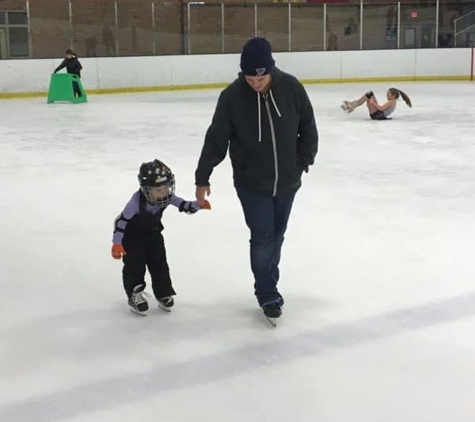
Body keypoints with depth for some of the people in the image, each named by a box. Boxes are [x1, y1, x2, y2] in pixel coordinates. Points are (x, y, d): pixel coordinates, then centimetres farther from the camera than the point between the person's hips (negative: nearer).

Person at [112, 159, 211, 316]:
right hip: (132, 236, -5)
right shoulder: (137, 200, -34)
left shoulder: (168, 196, -21)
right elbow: (122, 220, -27)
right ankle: (135, 295, 11)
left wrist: (198, 205, -34)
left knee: (159, 263, 5)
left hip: (153, 233, 5)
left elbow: (184, 205, -13)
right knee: (134, 266, -6)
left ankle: (163, 293, 20)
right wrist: (117, 243, -28)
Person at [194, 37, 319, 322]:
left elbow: (308, 128, 2)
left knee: (276, 237, 14)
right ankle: (268, 295, 12)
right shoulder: (232, 96, -15)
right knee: (263, 238, -4)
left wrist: (303, 161, -1)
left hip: (287, 182, 3)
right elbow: (216, 139, -9)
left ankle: (267, 286, 33)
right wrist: (202, 178, -5)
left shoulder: (291, 87, -11)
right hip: (251, 184, -2)